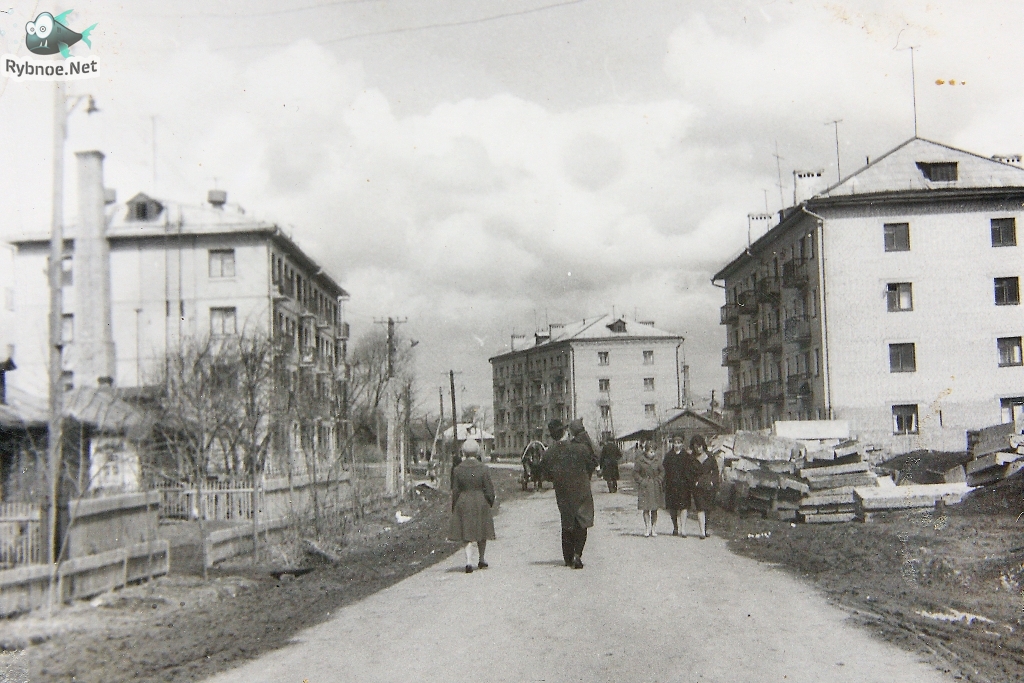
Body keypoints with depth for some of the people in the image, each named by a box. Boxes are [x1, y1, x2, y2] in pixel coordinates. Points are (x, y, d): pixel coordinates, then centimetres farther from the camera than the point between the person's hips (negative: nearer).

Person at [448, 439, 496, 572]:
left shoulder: (457, 470, -5)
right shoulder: (484, 469, -8)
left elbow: (455, 491, -1)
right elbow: (489, 490, -6)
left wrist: (454, 508, 7)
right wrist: (490, 503, 9)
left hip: (463, 504, 0)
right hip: (480, 503, 0)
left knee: (467, 534, 2)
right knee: (481, 532, 16)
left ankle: (469, 561, -15)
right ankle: (481, 560, 30)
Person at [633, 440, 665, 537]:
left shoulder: (657, 459, 3)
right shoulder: (640, 460, -4)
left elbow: (662, 471, 11)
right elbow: (635, 473, 1)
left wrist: (659, 480, -2)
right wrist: (642, 481, -8)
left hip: (655, 487, 2)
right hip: (645, 487, -2)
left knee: (654, 509, 5)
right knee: (646, 509, -3)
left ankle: (654, 529, 13)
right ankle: (647, 529, 5)